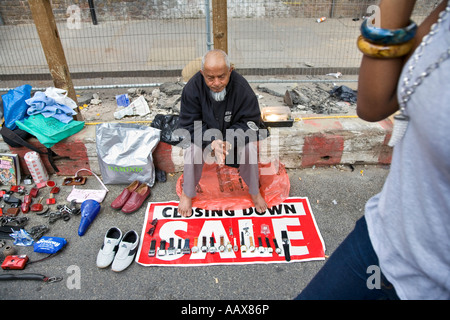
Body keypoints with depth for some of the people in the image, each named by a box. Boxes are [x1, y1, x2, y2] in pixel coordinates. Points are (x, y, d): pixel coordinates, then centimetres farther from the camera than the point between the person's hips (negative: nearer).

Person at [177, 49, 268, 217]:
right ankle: (187, 194, 0)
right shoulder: (192, 88, -23)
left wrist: (228, 142, -36)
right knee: (192, 150, -28)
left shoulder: (242, 88, -24)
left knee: (250, 147, -26)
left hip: (234, 133, 0)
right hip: (203, 134, 0)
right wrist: (212, 142, -36)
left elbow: (250, 122, -20)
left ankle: (255, 192, 0)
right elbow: (189, 124, -19)